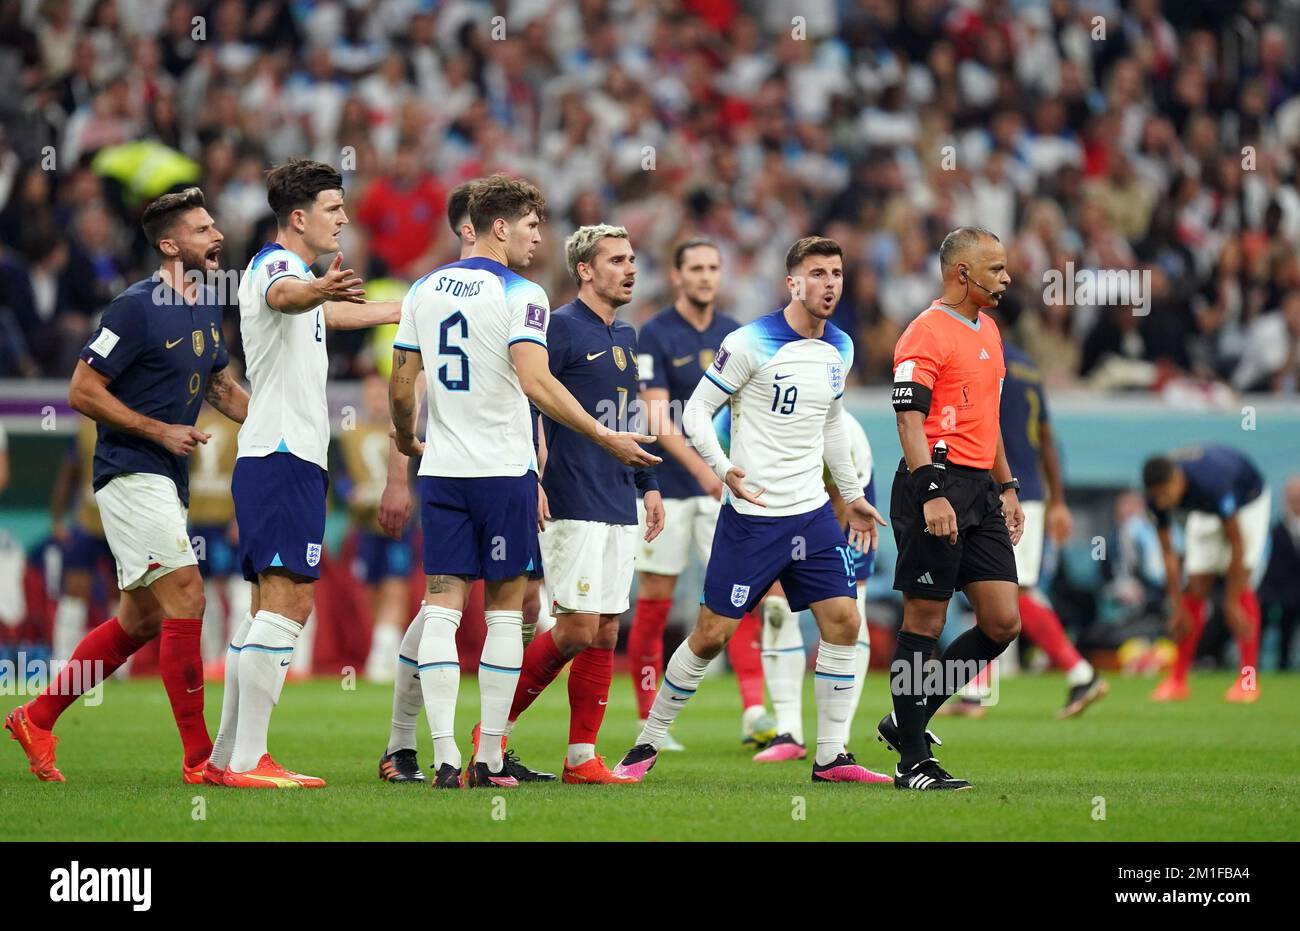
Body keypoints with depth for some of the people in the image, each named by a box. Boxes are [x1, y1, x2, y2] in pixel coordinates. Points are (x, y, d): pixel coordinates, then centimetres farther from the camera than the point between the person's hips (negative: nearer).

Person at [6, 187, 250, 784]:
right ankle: (200, 758, -11)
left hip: (166, 480, 9)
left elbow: (220, 387, 25)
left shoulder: (207, 307, 11)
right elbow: (82, 391, -14)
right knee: (185, 599, -14)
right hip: (131, 473, -9)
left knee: (140, 621, 12)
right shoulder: (137, 307, -14)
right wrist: (161, 431, -16)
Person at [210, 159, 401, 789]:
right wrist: (318, 289, -59)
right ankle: (247, 761, -20)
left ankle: (225, 757, 12)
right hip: (285, 459, -11)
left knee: (269, 607, 11)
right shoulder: (276, 266, -9)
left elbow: (334, 313, 42)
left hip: (271, 459, 11)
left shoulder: (292, 272, 22)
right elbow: (282, 295, -36)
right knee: (286, 601, -16)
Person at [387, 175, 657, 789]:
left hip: (441, 469, 4)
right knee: (504, 609, 5)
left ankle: (445, 759, -8)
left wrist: (406, 441, 29)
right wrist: (604, 437, -16)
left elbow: (400, 385, 11)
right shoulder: (519, 294, -9)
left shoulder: (423, 291, 8)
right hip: (504, 468, -4)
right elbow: (536, 383, -20)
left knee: (442, 605, 1)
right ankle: (489, 761, 4)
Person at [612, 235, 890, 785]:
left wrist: (852, 496, 26)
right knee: (711, 634, -3)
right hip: (752, 514, -6)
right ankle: (648, 744, 12)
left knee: (842, 621, -5)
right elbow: (696, 410, -8)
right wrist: (724, 469, -23)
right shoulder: (751, 343, -12)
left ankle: (831, 757, 4)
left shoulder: (840, 349, 9)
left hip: (813, 513, 6)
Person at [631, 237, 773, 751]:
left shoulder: (733, 334, 7)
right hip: (666, 489, -4)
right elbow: (657, 418, -17)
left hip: (721, 485, 4)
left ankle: (753, 713, -16)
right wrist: (702, 469, -27)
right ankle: (649, 722, 12)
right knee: (654, 606, 2)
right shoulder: (655, 334, -8)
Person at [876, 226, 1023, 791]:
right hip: (939, 485, -9)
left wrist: (1006, 487, 24)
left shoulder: (988, 331, 18)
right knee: (924, 623, -3)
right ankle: (912, 760, 3)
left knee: (1003, 623, 2)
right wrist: (932, 495, -28)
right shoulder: (926, 334, -11)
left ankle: (908, 720, 16)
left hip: (981, 491, 9)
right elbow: (911, 420, -18)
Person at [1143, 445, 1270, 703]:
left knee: (1239, 582, -18)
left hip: (1248, 502, -5)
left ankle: (1249, 680, -16)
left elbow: (1236, 544, -35)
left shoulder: (1211, 483, -43)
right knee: (1196, 587, -6)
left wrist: (1232, 604, -31)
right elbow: (1168, 553, -16)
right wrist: (1177, 607, -17)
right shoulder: (1157, 498, -27)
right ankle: (1178, 680, -1)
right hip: (1205, 513, 5)